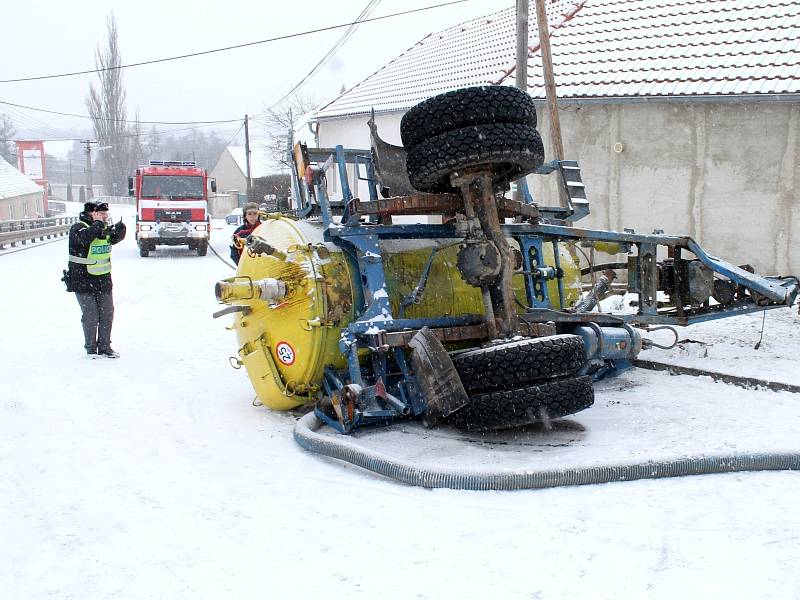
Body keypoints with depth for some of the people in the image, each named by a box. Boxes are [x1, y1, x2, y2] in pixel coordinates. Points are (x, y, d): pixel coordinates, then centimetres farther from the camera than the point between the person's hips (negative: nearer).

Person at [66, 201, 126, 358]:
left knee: (107, 313, 8)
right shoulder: (78, 227, -11)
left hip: (103, 279, 6)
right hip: (83, 280, -6)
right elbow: (84, 238, -31)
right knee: (90, 315, -3)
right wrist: (98, 224, -26)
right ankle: (91, 349, 11)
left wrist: (120, 228, -19)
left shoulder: (104, 228, 9)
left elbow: (116, 238, 1)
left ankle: (104, 347, 20)